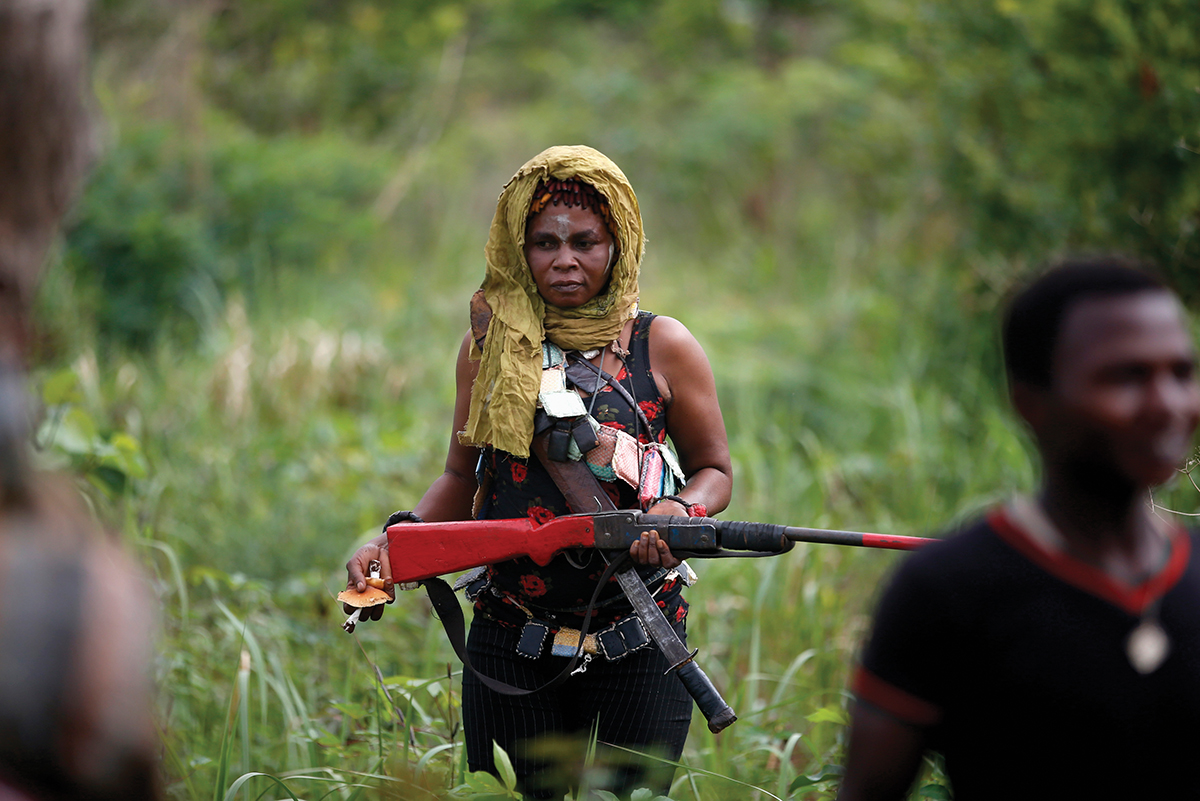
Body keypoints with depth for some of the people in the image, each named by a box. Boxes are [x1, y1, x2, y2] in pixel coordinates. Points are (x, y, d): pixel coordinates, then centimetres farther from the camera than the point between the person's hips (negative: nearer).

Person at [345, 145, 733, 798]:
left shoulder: (661, 346, 0)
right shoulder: (490, 343, 7)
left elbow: (714, 471, 7)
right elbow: (464, 476, 14)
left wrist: (678, 509, -15)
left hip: (638, 644, -1)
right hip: (510, 641, 2)